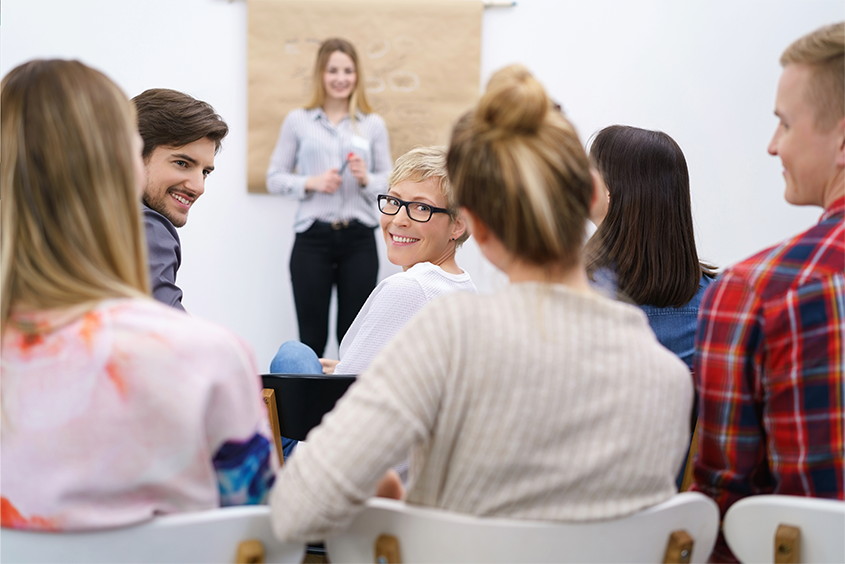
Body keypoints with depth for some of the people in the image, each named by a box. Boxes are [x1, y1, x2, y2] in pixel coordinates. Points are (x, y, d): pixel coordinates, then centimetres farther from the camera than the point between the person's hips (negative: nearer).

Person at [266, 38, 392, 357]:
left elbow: (389, 183, 9)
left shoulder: (373, 124, 9)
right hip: (312, 238, -1)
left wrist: (366, 179, -11)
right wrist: (311, 183, -10)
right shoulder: (297, 121, 7)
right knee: (312, 337, 1)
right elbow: (274, 178, 6)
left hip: (359, 239, 1)